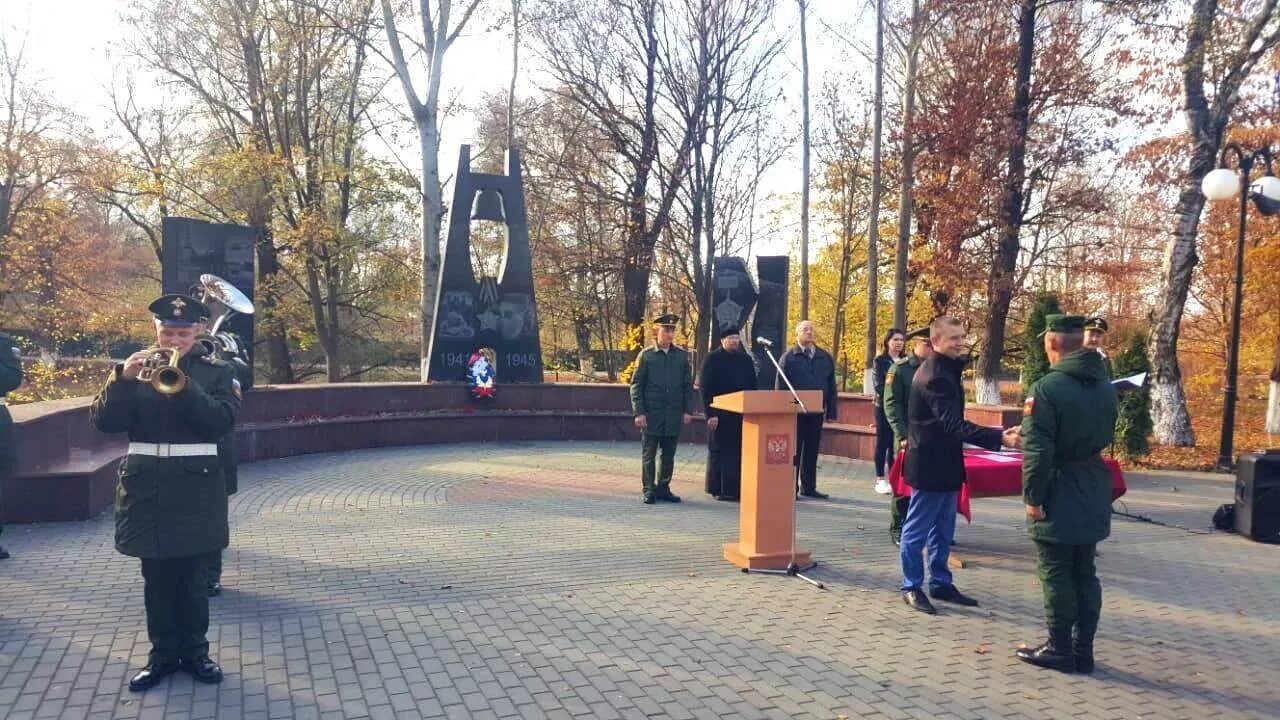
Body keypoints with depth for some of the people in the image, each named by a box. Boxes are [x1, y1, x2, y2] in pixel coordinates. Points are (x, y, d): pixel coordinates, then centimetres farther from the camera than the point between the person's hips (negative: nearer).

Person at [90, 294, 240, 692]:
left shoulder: (216, 372, 2)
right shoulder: (135, 368, 7)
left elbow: (223, 421, -13)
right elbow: (104, 421, -3)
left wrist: (182, 385, -23)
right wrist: (123, 378, -19)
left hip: (195, 487, -2)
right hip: (146, 487, 2)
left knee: (192, 578, 5)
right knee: (156, 579, 10)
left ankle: (195, 651, 20)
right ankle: (163, 653, 23)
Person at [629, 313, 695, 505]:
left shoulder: (682, 355, 8)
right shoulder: (646, 354, 0)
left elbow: (688, 385, 10)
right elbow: (636, 384, -1)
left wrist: (687, 410, 3)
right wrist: (638, 412, -8)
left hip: (674, 414, 3)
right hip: (651, 413, -3)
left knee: (669, 455, 8)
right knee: (648, 454, 2)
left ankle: (663, 488, 19)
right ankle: (648, 490, 9)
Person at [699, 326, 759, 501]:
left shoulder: (746, 360, 12)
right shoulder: (712, 359, -3)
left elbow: (752, 386, 15)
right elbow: (705, 388, -7)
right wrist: (710, 414, -13)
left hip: (741, 414, 4)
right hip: (719, 414, -4)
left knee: (739, 451, 2)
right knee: (718, 451, 2)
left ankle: (736, 489, 9)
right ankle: (717, 489, 9)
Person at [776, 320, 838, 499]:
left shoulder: (825, 357, 8)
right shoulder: (788, 357, -2)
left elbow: (831, 386, 9)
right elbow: (780, 386, -3)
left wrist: (831, 410, 4)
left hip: (816, 412, 4)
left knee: (812, 451, 10)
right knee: (793, 450, 3)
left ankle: (809, 487, 19)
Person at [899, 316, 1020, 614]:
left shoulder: (945, 368, 10)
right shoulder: (934, 375, -23)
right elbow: (955, 425, -32)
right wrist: (999, 438, -38)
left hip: (944, 462, 10)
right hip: (930, 464, -10)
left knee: (942, 530, 17)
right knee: (918, 530, 3)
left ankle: (941, 583, 27)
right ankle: (912, 587, 13)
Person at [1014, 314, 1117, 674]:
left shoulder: (1047, 387, -18)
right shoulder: (1104, 386, 6)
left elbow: (1037, 451, -21)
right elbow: (1106, 435, 17)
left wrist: (1032, 496, -14)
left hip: (1060, 495, -7)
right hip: (1093, 493, 7)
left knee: (1056, 575, 3)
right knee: (1084, 573, 13)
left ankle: (1060, 650, 10)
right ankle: (1083, 650, 20)